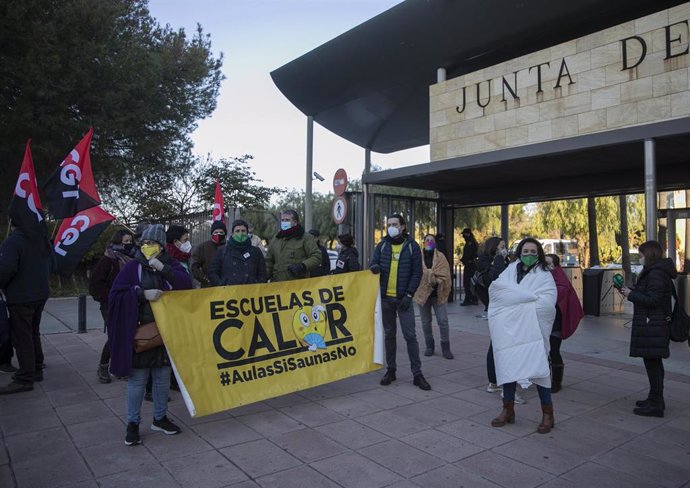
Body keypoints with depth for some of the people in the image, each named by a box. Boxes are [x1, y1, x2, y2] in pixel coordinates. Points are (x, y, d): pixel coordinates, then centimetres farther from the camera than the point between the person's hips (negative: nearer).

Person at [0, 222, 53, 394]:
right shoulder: (43, 240, 7)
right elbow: (50, 264, 14)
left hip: (20, 298, -8)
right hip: (41, 294, 8)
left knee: (21, 337, -1)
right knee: (33, 334, 19)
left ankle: (25, 379, 2)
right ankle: (36, 370, 27)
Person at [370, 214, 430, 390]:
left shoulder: (412, 246, -1)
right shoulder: (382, 245, 8)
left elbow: (417, 272, -3)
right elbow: (373, 263, 7)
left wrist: (409, 295, -11)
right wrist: (374, 267, -18)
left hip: (403, 298, -3)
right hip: (385, 298, 3)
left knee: (410, 335, -3)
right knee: (389, 334, 11)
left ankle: (417, 374, 6)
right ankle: (390, 370, 21)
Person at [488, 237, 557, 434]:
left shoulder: (544, 276, -1)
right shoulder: (510, 270, 10)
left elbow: (546, 304, -15)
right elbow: (496, 290, -5)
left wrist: (515, 301, -12)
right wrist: (530, 297, -12)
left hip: (532, 331, -3)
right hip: (509, 328, 4)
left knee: (538, 368, -5)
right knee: (508, 366, 8)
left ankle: (547, 413, 11)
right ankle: (508, 409, 22)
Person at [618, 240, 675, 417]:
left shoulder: (656, 273, -17)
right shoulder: (655, 272, 16)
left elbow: (652, 300, -22)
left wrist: (630, 294, -12)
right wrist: (630, 291, 8)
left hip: (652, 326, -11)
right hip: (653, 325, 11)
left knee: (652, 363, -6)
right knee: (654, 363, 18)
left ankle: (656, 405, 0)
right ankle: (655, 399, 29)